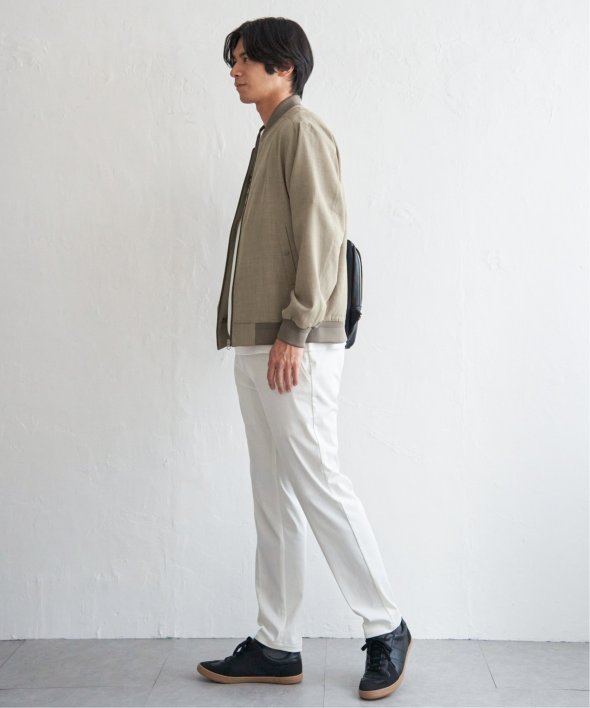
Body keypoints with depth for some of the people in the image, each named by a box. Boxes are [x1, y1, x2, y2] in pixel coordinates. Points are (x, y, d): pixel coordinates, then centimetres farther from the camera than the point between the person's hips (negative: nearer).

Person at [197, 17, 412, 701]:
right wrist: (256, 337, 16)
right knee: (273, 497, 9)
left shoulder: (303, 132, -4)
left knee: (316, 484, -6)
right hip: (256, 343, 10)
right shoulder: (270, 138, 23)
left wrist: (294, 332, -20)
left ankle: (386, 629, 9)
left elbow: (321, 237, -15)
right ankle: (276, 646, 17)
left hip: (295, 346, -10)